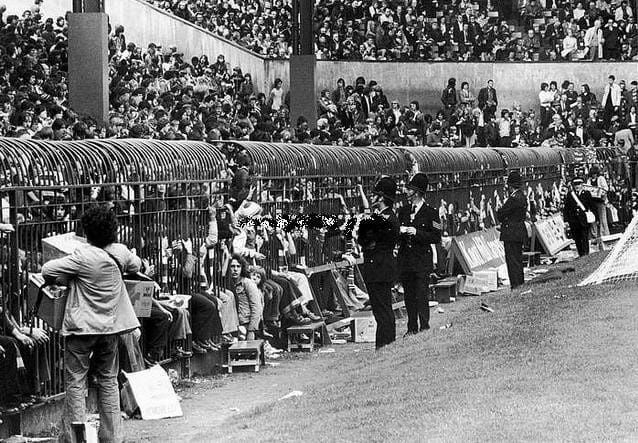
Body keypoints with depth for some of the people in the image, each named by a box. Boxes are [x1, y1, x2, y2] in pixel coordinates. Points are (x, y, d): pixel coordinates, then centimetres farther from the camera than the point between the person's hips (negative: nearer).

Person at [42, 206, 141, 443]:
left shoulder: (83, 257, -18)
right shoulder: (121, 252, -1)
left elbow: (48, 270, -18)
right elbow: (136, 265, 21)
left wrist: (64, 279, 2)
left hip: (82, 326, -5)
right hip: (110, 326, 6)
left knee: (75, 382, 0)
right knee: (108, 381, 14)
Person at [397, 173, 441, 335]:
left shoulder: (431, 213, -3)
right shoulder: (403, 211, 14)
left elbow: (436, 238, -6)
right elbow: (395, 235, 20)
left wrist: (417, 233, -16)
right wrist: (399, 232, -3)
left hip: (422, 261, -5)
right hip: (405, 259, 5)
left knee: (422, 296, -8)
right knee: (408, 296, 7)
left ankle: (424, 327, -3)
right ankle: (412, 328, 13)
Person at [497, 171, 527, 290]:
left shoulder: (514, 198, -19)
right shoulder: (523, 197, 12)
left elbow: (501, 213, -15)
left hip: (511, 234, -10)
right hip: (520, 232, 10)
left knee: (512, 259, -6)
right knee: (518, 259, 17)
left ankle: (516, 285, -7)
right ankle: (521, 284, 23)